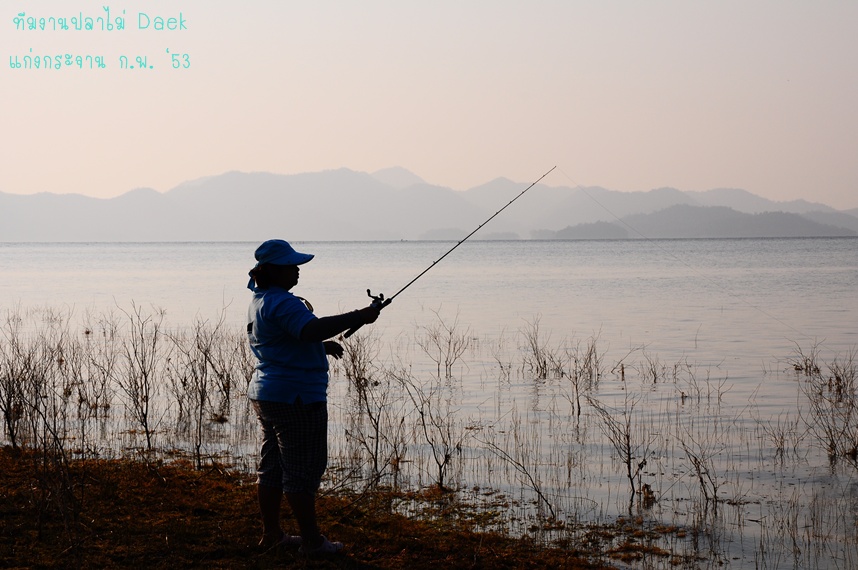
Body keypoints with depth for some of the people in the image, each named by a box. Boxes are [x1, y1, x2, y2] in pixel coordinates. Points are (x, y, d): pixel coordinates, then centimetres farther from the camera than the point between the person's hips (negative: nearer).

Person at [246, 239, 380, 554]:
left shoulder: (260, 302, 15)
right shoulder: (282, 302, -19)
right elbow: (314, 329, -35)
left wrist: (321, 346, 19)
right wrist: (358, 316, -29)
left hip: (266, 394, 11)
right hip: (296, 397, -11)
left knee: (272, 466, 15)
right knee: (304, 467, -4)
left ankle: (271, 533, 23)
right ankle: (311, 540, 2)